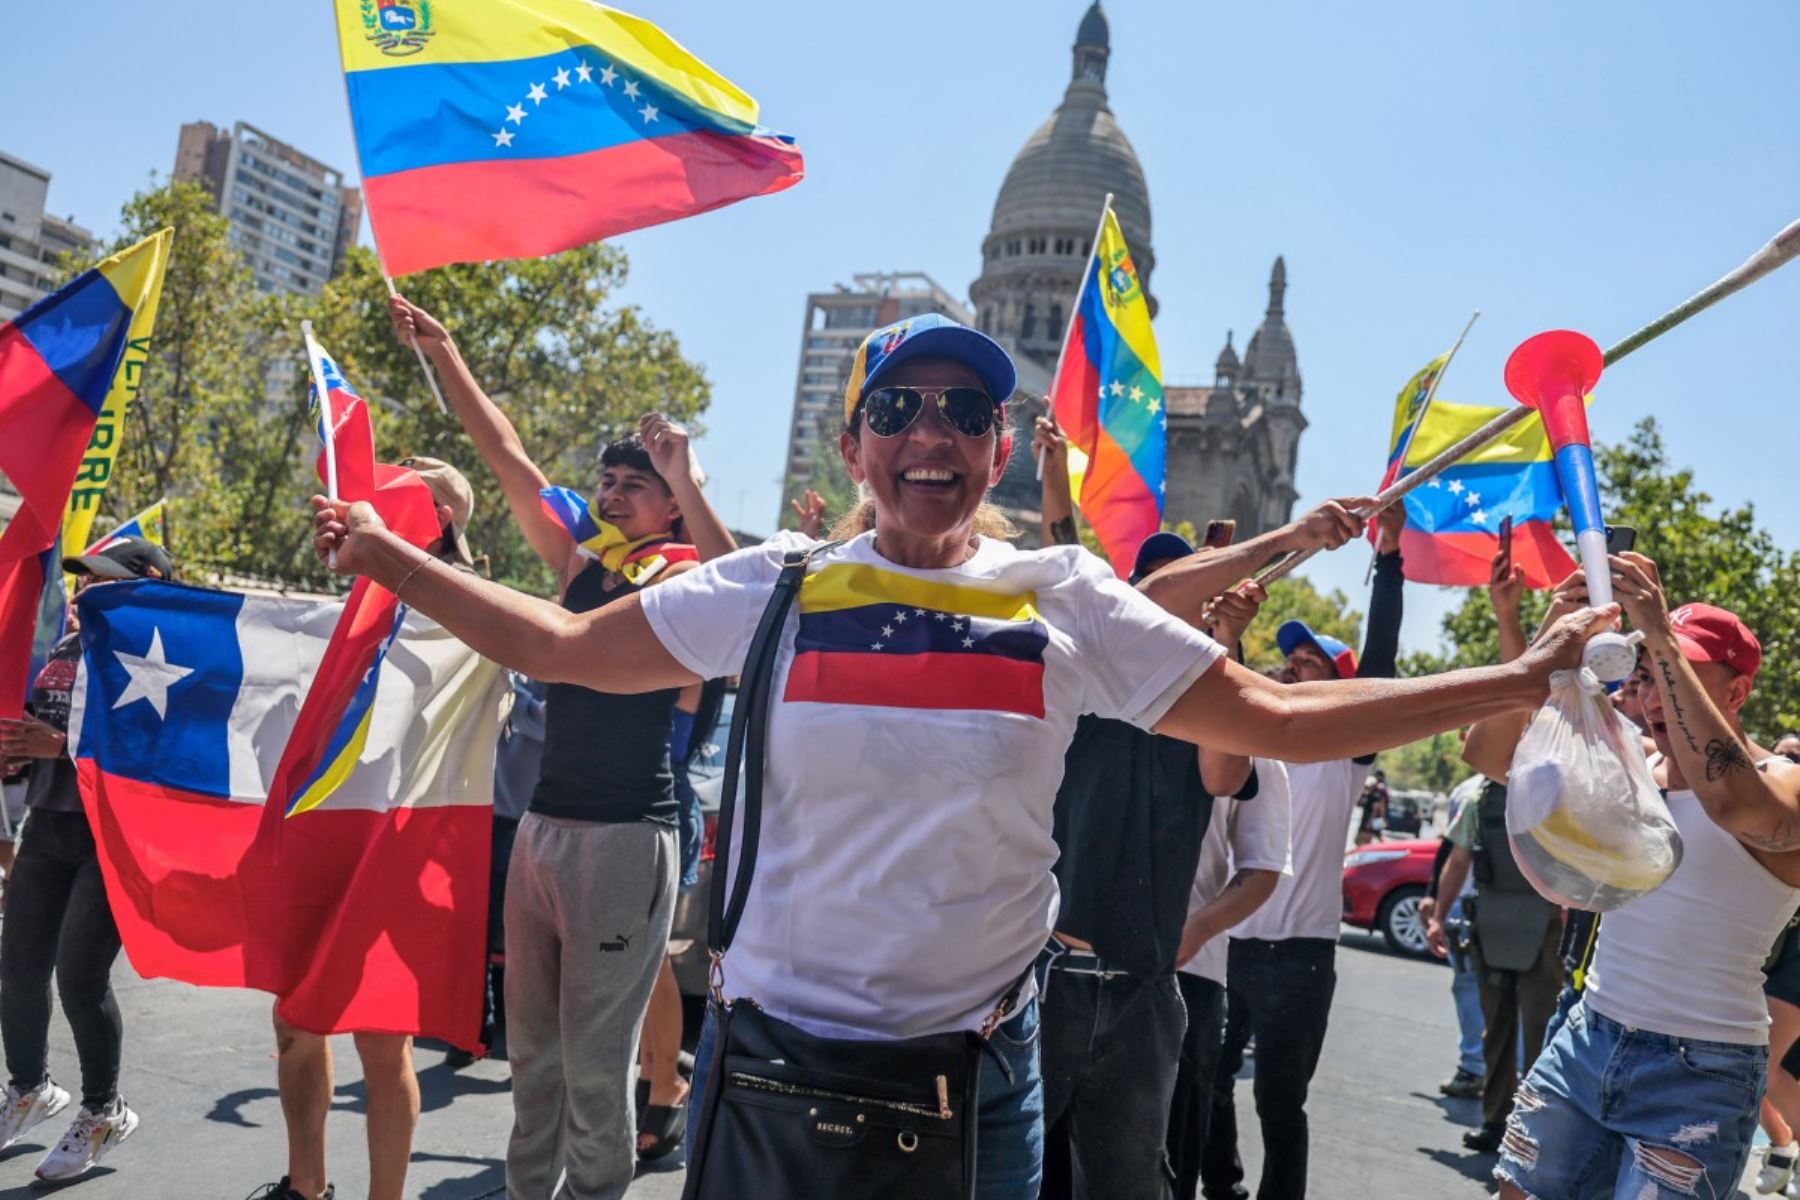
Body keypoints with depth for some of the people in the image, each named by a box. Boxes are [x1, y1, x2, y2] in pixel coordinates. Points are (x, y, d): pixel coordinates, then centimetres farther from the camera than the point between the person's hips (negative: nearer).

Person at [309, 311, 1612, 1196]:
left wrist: (1520, 679, -1)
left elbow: (1278, 719, 0)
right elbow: (566, 646, 5)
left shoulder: (1065, 602, -3)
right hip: (770, 1057, 1)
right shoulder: (781, 587, -2)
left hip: (976, 1071, 0)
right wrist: (391, 557, 3)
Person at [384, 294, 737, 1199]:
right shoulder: (577, 566, 11)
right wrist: (442, 353, 9)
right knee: (532, 1043, 16)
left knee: (595, 1057, 3)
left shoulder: (681, 582, -5)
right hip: (543, 821, 6)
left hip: (625, 836, -6)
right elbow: (507, 458, 11)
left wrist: (687, 481, -32)